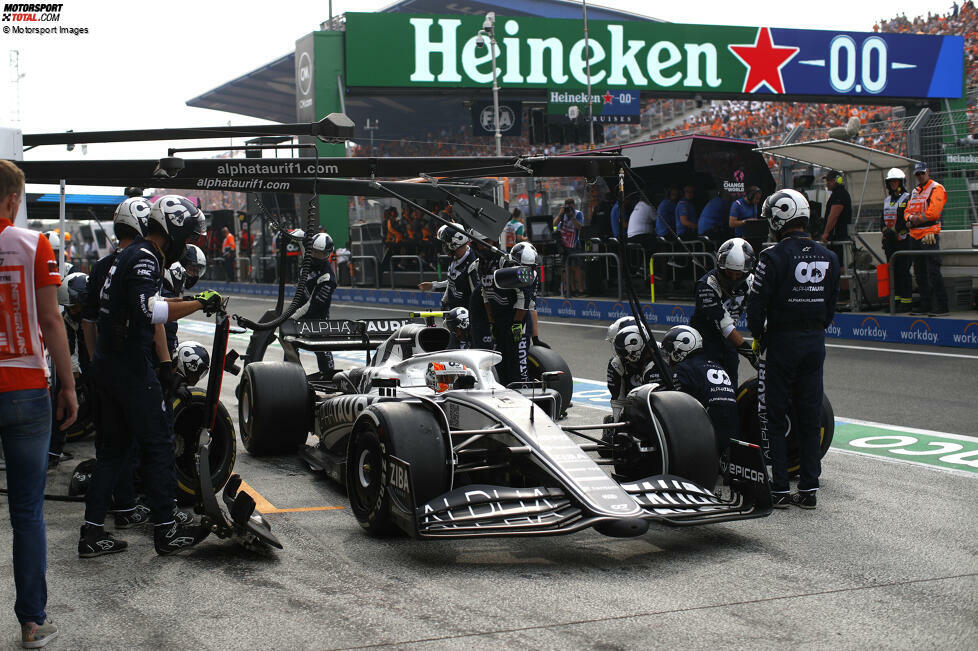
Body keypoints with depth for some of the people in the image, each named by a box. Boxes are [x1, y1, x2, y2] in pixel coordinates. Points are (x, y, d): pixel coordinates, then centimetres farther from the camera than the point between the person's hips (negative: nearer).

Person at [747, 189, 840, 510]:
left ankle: (779, 489, 3)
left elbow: (756, 303, -13)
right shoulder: (828, 257, 4)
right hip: (815, 343, 5)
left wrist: (757, 335, 2)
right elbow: (832, 303, 10)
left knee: (773, 417, 3)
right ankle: (809, 488, 13)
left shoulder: (773, 257, -14)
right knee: (810, 417, 10)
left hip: (780, 342, -5)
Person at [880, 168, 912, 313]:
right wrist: (885, 230, 0)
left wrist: (896, 231, -18)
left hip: (903, 240, -7)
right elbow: (882, 219, 19)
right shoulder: (887, 200, 19)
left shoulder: (907, 198, -3)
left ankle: (907, 300, -8)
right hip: (889, 241, 7)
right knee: (893, 271, 8)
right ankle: (897, 298, 13)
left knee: (903, 271, -9)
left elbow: (908, 220, -12)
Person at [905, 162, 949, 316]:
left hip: (929, 235, -8)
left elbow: (933, 212, -15)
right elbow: (908, 211, 17)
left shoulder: (936, 189, -5)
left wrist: (917, 219, -6)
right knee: (920, 273, 10)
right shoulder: (915, 191, 20)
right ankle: (925, 305, 17)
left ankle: (941, 307, -11)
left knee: (933, 272, -12)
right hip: (915, 237, 8)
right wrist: (911, 218, -4)